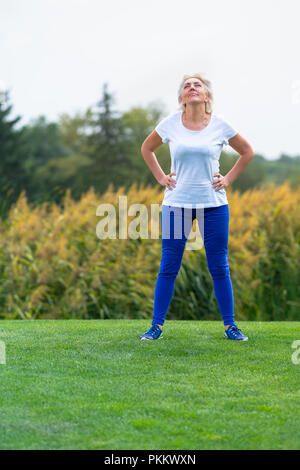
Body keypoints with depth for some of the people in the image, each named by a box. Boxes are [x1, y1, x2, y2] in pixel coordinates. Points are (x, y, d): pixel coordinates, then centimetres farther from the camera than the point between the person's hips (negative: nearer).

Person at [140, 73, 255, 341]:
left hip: (214, 204, 0)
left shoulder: (220, 125, 0)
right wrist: (160, 177, 7)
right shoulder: (170, 124, 0)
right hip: (176, 203, 0)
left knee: (219, 268, 5)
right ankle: (157, 325, 13)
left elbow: (247, 152, 13)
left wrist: (228, 179, 4)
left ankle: (230, 325, 15)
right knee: (168, 267, 3)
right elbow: (147, 148, 17)